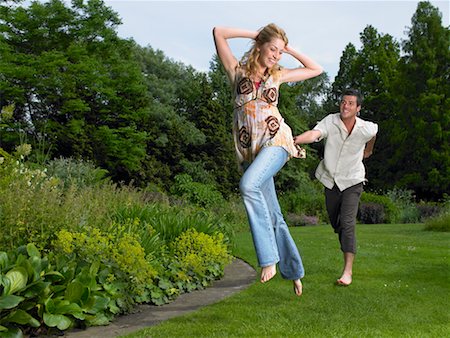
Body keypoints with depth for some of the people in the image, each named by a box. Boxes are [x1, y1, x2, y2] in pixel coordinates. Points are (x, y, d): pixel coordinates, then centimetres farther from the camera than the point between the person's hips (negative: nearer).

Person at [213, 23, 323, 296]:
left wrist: (289, 48, 14)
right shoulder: (238, 70, 8)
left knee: (249, 184, -32)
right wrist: (255, 34, 6)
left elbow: (316, 69, 22)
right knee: (272, 216, 3)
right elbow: (219, 33, 2)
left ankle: (269, 258, -32)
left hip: (276, 141, -2)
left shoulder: (278, 74, 12)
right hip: (249, 148, 2)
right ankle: (294, 271, 16)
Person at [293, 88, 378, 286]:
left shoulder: (367, 129, -15)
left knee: (347, 223, -17)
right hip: (331, 179, 2)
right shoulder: (330, 122, -18)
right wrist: (295, 140, -58)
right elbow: (314, 134, -37)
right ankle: (347, 246, 50)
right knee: (335, 222, 17)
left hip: (352, 181, -2)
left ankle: (348, 271, -18)